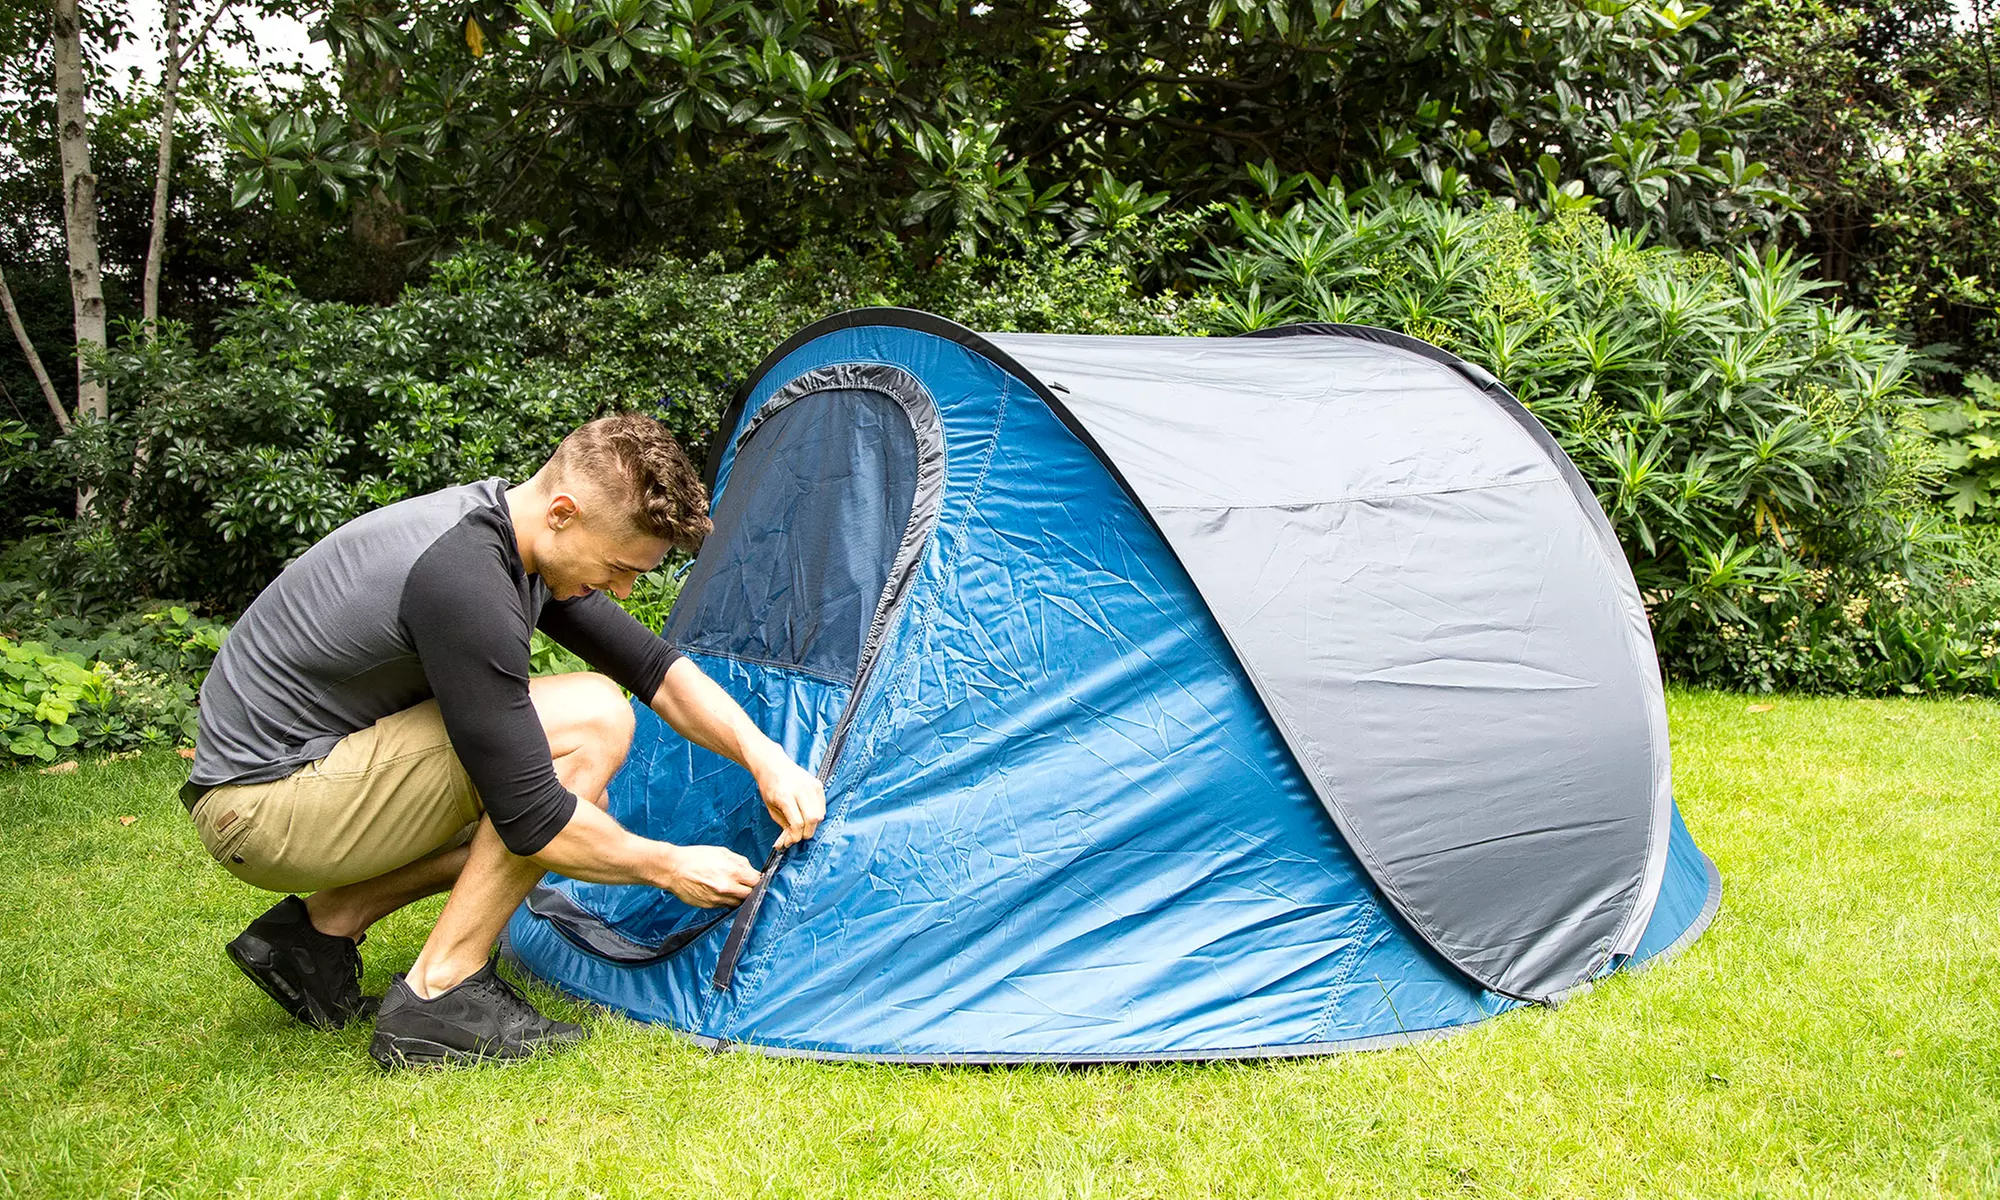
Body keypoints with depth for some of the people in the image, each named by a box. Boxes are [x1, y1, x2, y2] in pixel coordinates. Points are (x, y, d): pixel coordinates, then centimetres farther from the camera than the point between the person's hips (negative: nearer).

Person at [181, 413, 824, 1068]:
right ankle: (438, 995, -12)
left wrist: (765, 756, -2)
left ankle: (323, 924, 10)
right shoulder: (463, 579, -29)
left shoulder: (516, 538, 1)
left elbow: (654, 667, 9)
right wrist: (667, 866, -12)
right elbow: (532, 820, -26)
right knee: (592, 720, -20)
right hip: (265, 808, -10)